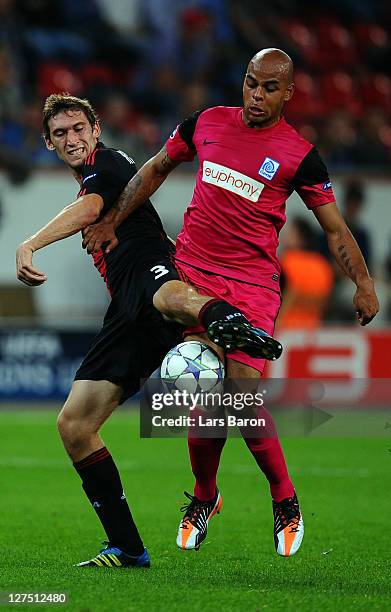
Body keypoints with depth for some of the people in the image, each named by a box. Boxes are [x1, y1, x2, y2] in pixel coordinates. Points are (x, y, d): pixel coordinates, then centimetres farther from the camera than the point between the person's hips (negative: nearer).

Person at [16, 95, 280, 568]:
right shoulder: (90, 181, 32)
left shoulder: (106, 163, 4)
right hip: (127, 314, 9)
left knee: (165, 293, -48)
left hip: (148, 267, -9)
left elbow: (88, 211, -18)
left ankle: (228, 321, -85)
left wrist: (30, 245, -30)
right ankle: (127, 549, 4)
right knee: (73, 425, 2)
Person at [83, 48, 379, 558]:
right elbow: (156, 169, 22)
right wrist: (112, 222, 19)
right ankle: (204, 498, 20)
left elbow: (334, 228, 6)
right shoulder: (206, 123, 8)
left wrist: (363, 284, 0)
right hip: (192, 275, 3)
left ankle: (286, 503, 5)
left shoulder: (300, 155, -1)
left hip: (252, 283, -3)